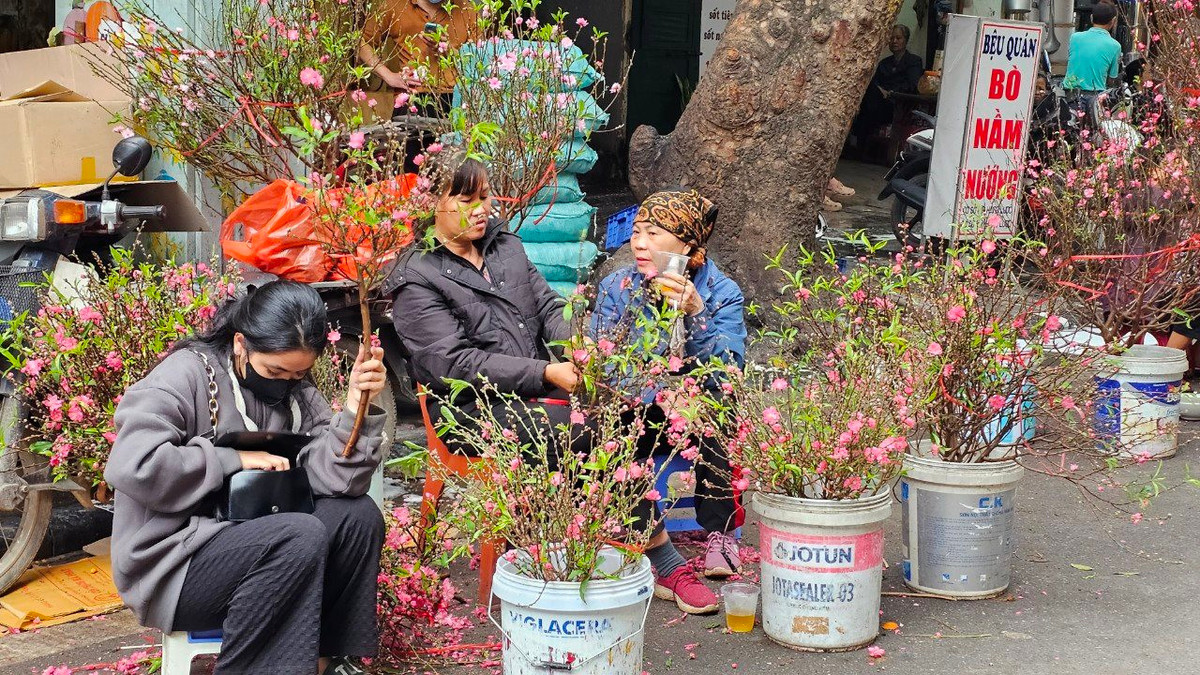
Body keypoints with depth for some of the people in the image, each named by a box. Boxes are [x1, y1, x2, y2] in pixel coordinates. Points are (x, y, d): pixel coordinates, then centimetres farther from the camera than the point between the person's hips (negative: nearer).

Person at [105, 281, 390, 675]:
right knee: (301, 536, -28)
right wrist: (234, 459, -20)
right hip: (172, 566, -7)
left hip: (254, 547, 7)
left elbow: (335, 478, -7)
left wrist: (357, 407, -21)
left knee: (358, 516, -11)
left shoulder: (297, 394, 5)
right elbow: (132, 465, -27)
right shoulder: (188, 374, -13)